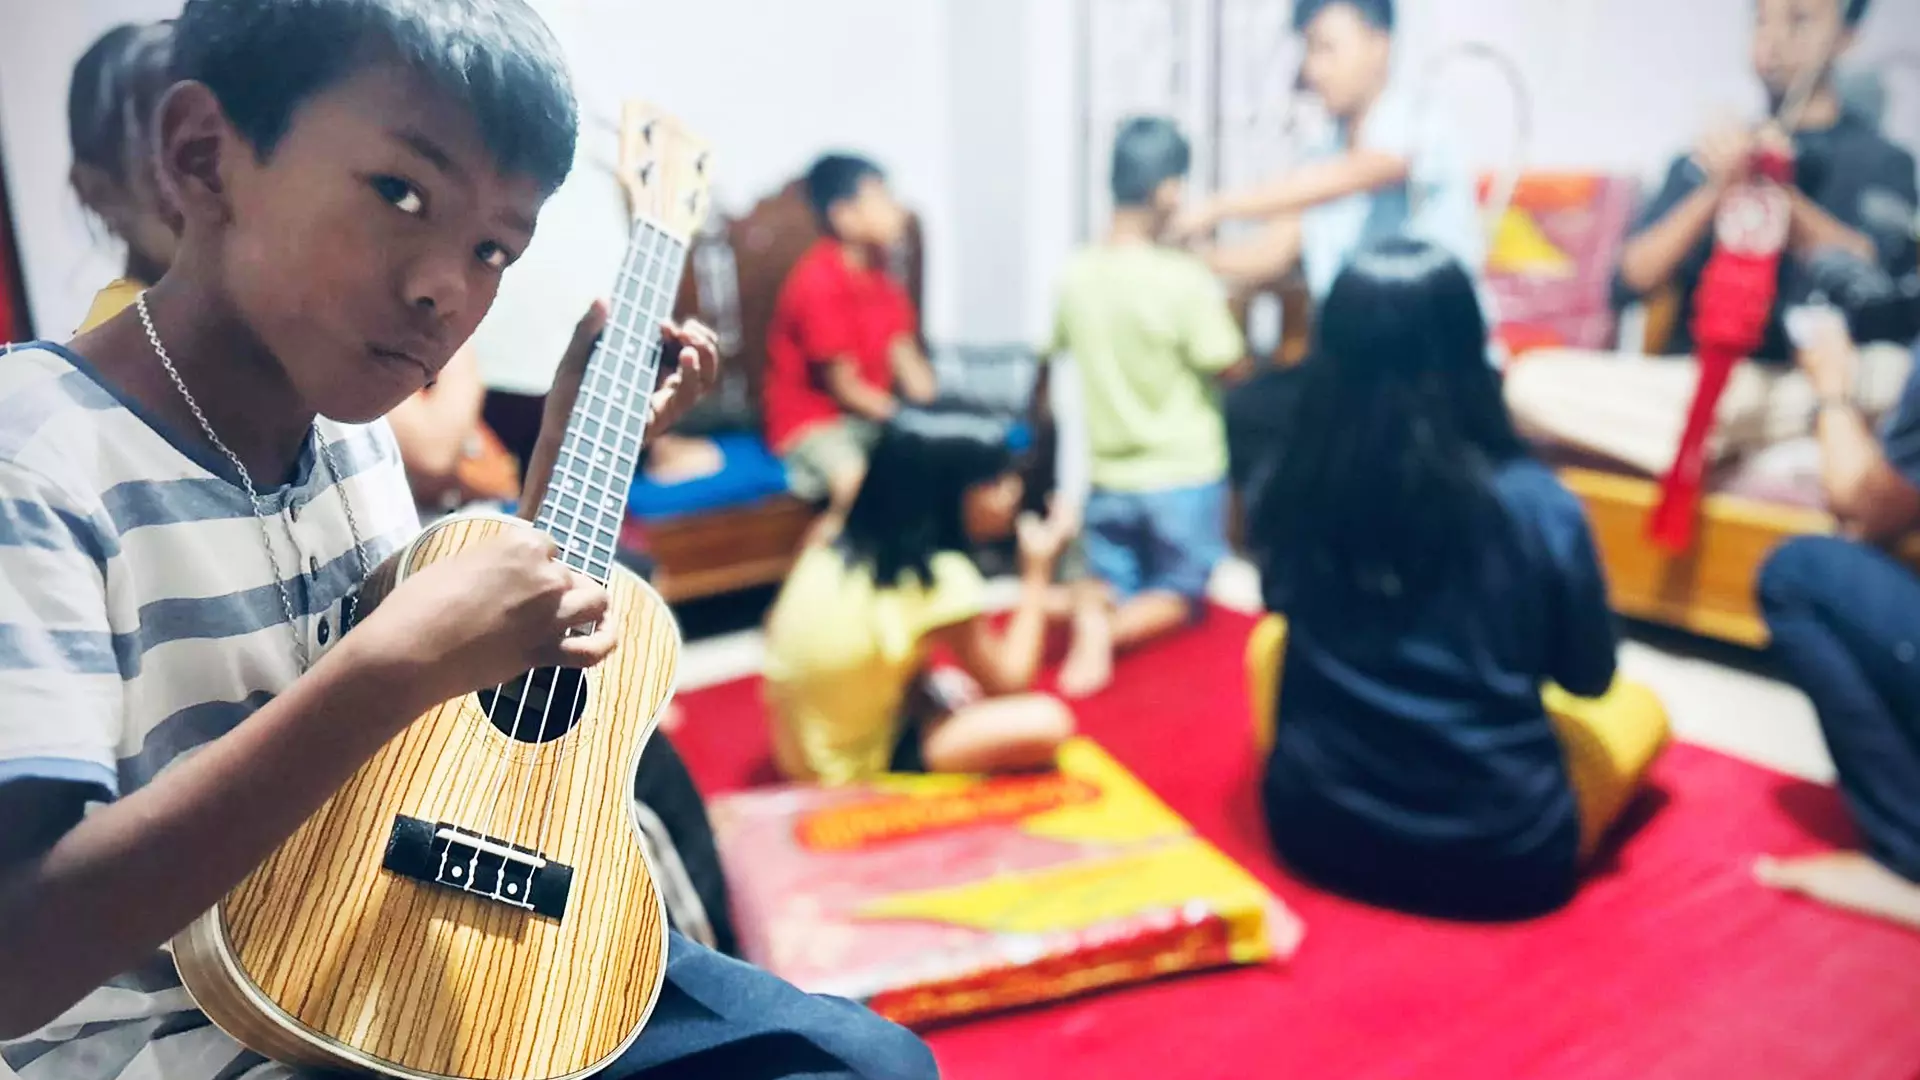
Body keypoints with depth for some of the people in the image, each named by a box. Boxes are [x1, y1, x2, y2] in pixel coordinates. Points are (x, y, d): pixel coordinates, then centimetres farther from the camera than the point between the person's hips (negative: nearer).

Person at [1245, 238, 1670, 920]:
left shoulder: (1294, 488, -13)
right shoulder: (1535, 504, -19)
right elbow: (1590, 679, 0)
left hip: (1313, 831, 2)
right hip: (1502, 859, -1)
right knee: (1639, 709, 25)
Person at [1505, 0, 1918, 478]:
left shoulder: (1881, 161, 13)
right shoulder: (1704, 160, 18)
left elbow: (1873, 277, -7)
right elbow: (1630, 282, 4)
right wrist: (1714, 192, -11)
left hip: (1804, 391, -2)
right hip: (1690, 380, 2)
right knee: (1534, 379, -24)